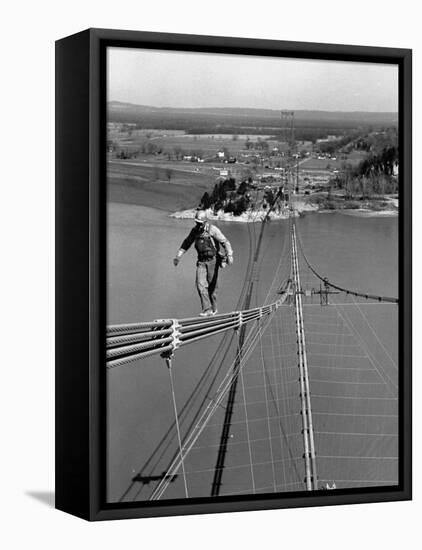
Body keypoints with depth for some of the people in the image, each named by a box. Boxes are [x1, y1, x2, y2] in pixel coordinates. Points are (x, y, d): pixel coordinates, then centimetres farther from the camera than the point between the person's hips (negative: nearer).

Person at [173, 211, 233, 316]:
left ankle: (214, 308, 23)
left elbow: (225, 242, -19)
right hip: (201, 262, 4)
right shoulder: (195, 230, 3)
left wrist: (229, 255, -33)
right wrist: (178, 256, 11)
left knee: (212, 286, 4)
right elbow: (187, 243, 15)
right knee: (200, 284, -11)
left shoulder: (212, 230, -15)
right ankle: (207, 309, -10)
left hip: (213, 261, -4)